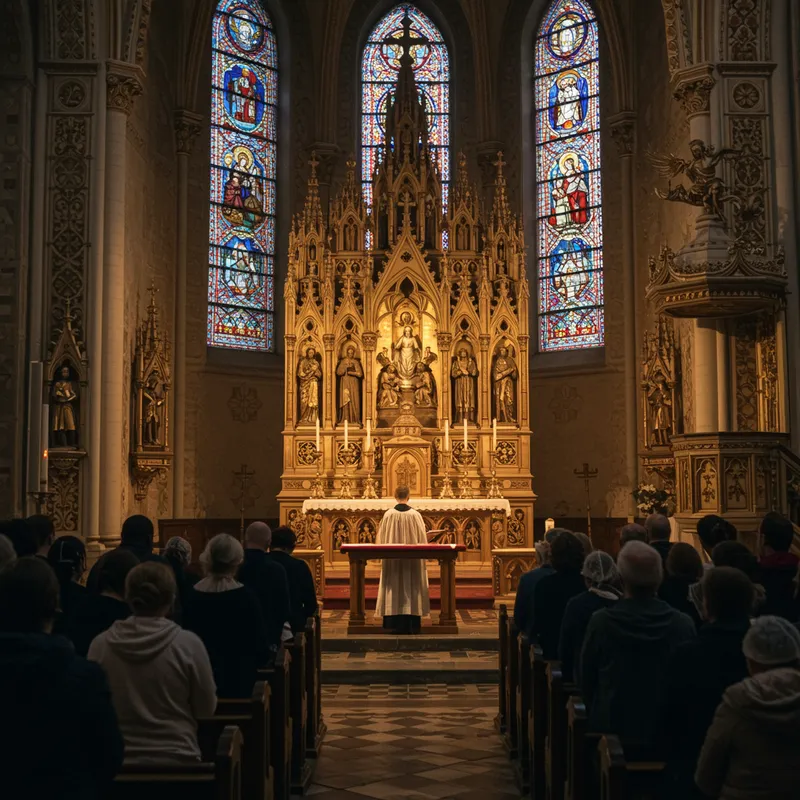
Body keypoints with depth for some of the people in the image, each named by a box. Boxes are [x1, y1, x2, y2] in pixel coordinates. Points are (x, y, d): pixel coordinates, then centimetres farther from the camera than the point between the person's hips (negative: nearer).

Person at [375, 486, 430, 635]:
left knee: (394, 590, 5)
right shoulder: (415, 515, -7)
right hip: (412, 559, -1)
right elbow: (422, 538, -2)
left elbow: (381, 539, 1)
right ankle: (411, 626, 4)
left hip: (392, 559, 1)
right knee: (411, 588, 4)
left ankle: (395, 625, 4)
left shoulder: (388, 514, -6)